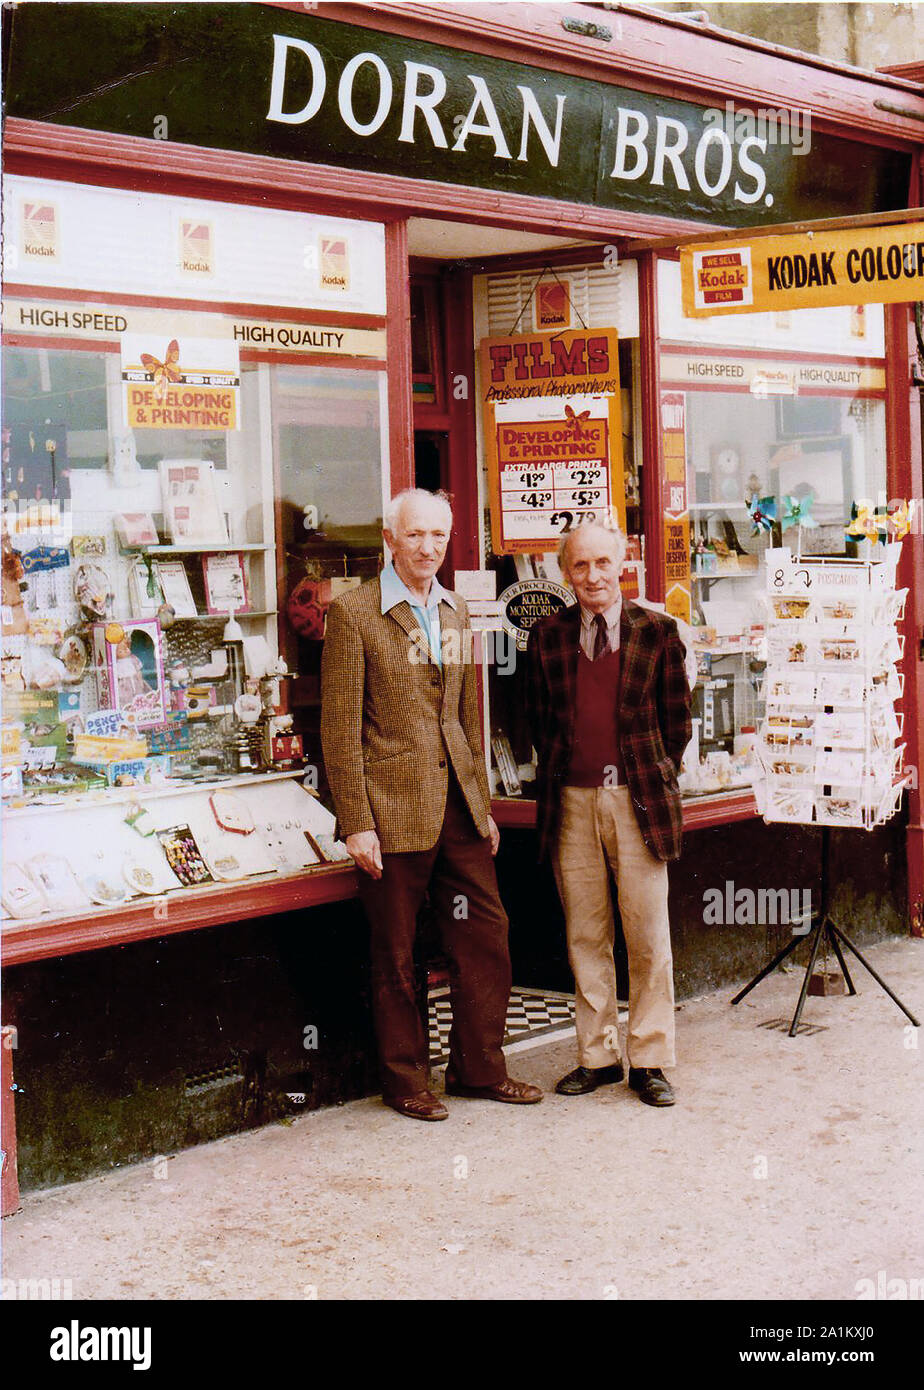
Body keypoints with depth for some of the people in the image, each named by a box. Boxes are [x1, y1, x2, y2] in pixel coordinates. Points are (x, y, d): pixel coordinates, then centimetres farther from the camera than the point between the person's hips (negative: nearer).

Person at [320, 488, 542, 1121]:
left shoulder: (456, 611, 13)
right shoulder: (354, 612, -7)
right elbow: (340, 728, -9)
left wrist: (482, 804, 15)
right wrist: (356, 824, -12)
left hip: (458, 806, 6)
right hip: (393, 809, -6)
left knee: (487, 935, 7)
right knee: (397, 956, 4)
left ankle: (479, 1068, 23)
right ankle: (406, 1080, 19)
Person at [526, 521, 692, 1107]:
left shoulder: (657, 631, 2)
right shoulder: (548, 635, 7)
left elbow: (678, 719, 8)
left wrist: (656, 777, 5)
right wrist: (558, 773, 10)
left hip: (637, 799, -2)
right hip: (571, 801, 2)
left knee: (649, 937, 1)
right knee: (585, 937, 8)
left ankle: (650, 1060, 12)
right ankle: (598, 1055, 18)